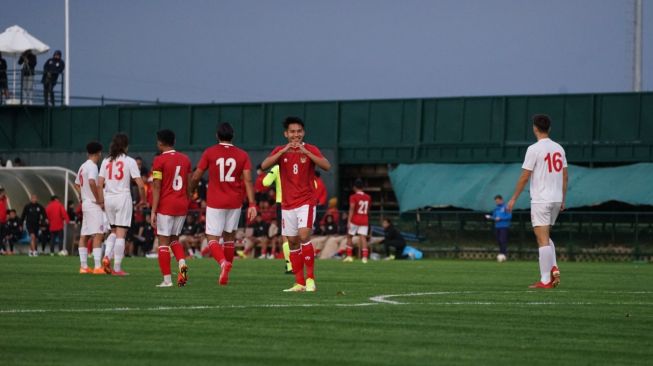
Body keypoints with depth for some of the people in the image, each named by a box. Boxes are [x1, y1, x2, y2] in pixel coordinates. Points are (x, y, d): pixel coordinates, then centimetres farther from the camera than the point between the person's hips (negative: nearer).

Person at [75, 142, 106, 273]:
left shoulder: (82, 167, 15)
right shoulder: (92, 166, -13)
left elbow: (77, 184, 26)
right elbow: (92, 182, -29)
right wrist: (98, 200, -20)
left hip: (85, 202, 9)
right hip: (93, 205, -9)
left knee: (84, 235, 10)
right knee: (97, 235, -12)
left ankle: (83, 266, 12)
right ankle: (97, 266, -19)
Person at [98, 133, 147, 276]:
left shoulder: (106, 161, 7)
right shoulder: (129, 161, -4)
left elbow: (99, 183, 2)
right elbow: (140, 184, -8)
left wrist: (101, 200, 8)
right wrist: (142, 200, 5)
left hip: (108, 198, 4)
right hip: (123, 198, -4)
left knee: (114, 231, 19)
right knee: (121, 233, -1)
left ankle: (107, 256, -3)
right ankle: (117, 268, -2)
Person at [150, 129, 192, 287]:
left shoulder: (159, 160, -8)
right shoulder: (185, 159, 9)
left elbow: (156, 187, -11)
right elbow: (189, 186, 12)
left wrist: (153, 211, -10)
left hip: (166, 206, -6)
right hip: (182, 206, 6)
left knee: (163, 241, 1)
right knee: (174, 238, 18)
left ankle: (167, 279, -1)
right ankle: (182, 263, -9)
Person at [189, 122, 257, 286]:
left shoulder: (209, 153, -3)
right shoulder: (242, 155, 2)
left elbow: (196, 177, -1)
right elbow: (248, 180, -8)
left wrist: (189, 192, 17)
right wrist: (252, 204, -11)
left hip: (215, 203, -3)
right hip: (235, 203, 3)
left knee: (213, 239, 0)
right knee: (229, 236, 18)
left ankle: (223, 263, -29)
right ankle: (226, 273, 20)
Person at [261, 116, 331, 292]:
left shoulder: (310, 150, -2)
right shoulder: (280, 151, 4)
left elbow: (327, 166, -18)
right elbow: (264, 165, -12)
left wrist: (305, 152, -27)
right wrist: (284, 151, -23)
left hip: (306, 201, -4)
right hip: (287, 204, 4)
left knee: (304, 236, -20)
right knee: (292, 242, 5)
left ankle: (310, 278, -13)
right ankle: (299, 283, 11)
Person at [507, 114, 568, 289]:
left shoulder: (534, 149, -10)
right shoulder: (559, 148, 10)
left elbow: (525, 176, -10)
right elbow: (565, 176, 12)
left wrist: (514, 199, -2)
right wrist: (563, 200, 19)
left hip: (540, 200, -7)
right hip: (556, 199, 7)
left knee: (543, 239, -6)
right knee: (546, 237, 20)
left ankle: (545, 280, -9)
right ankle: (554, 268, 2)